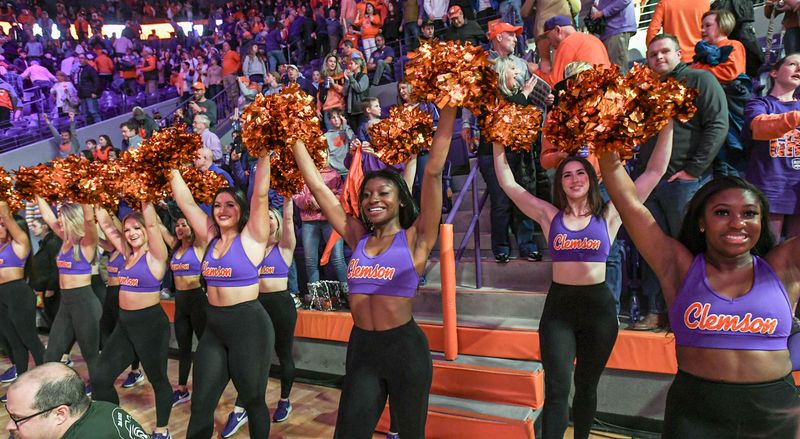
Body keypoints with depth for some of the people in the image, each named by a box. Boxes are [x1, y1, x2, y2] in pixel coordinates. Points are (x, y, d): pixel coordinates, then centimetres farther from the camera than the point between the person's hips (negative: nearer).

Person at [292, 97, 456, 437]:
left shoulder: (415, 238, -5)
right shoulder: (358, 237, 6)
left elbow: (433, 172, -12)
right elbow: (317, 185, 7)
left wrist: (449, 107, -14)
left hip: (405, 348, -3)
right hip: (361, 348, 4)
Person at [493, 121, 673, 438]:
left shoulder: (609, 216, 1)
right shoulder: (549, 216, 3)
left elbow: (655, 171, 1)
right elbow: (507, 182, 2)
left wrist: (668, 125, -2)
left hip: (599, 307, 1)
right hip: (558, 307, 0)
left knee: (587, 385, 16)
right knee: (557, 389, -7)